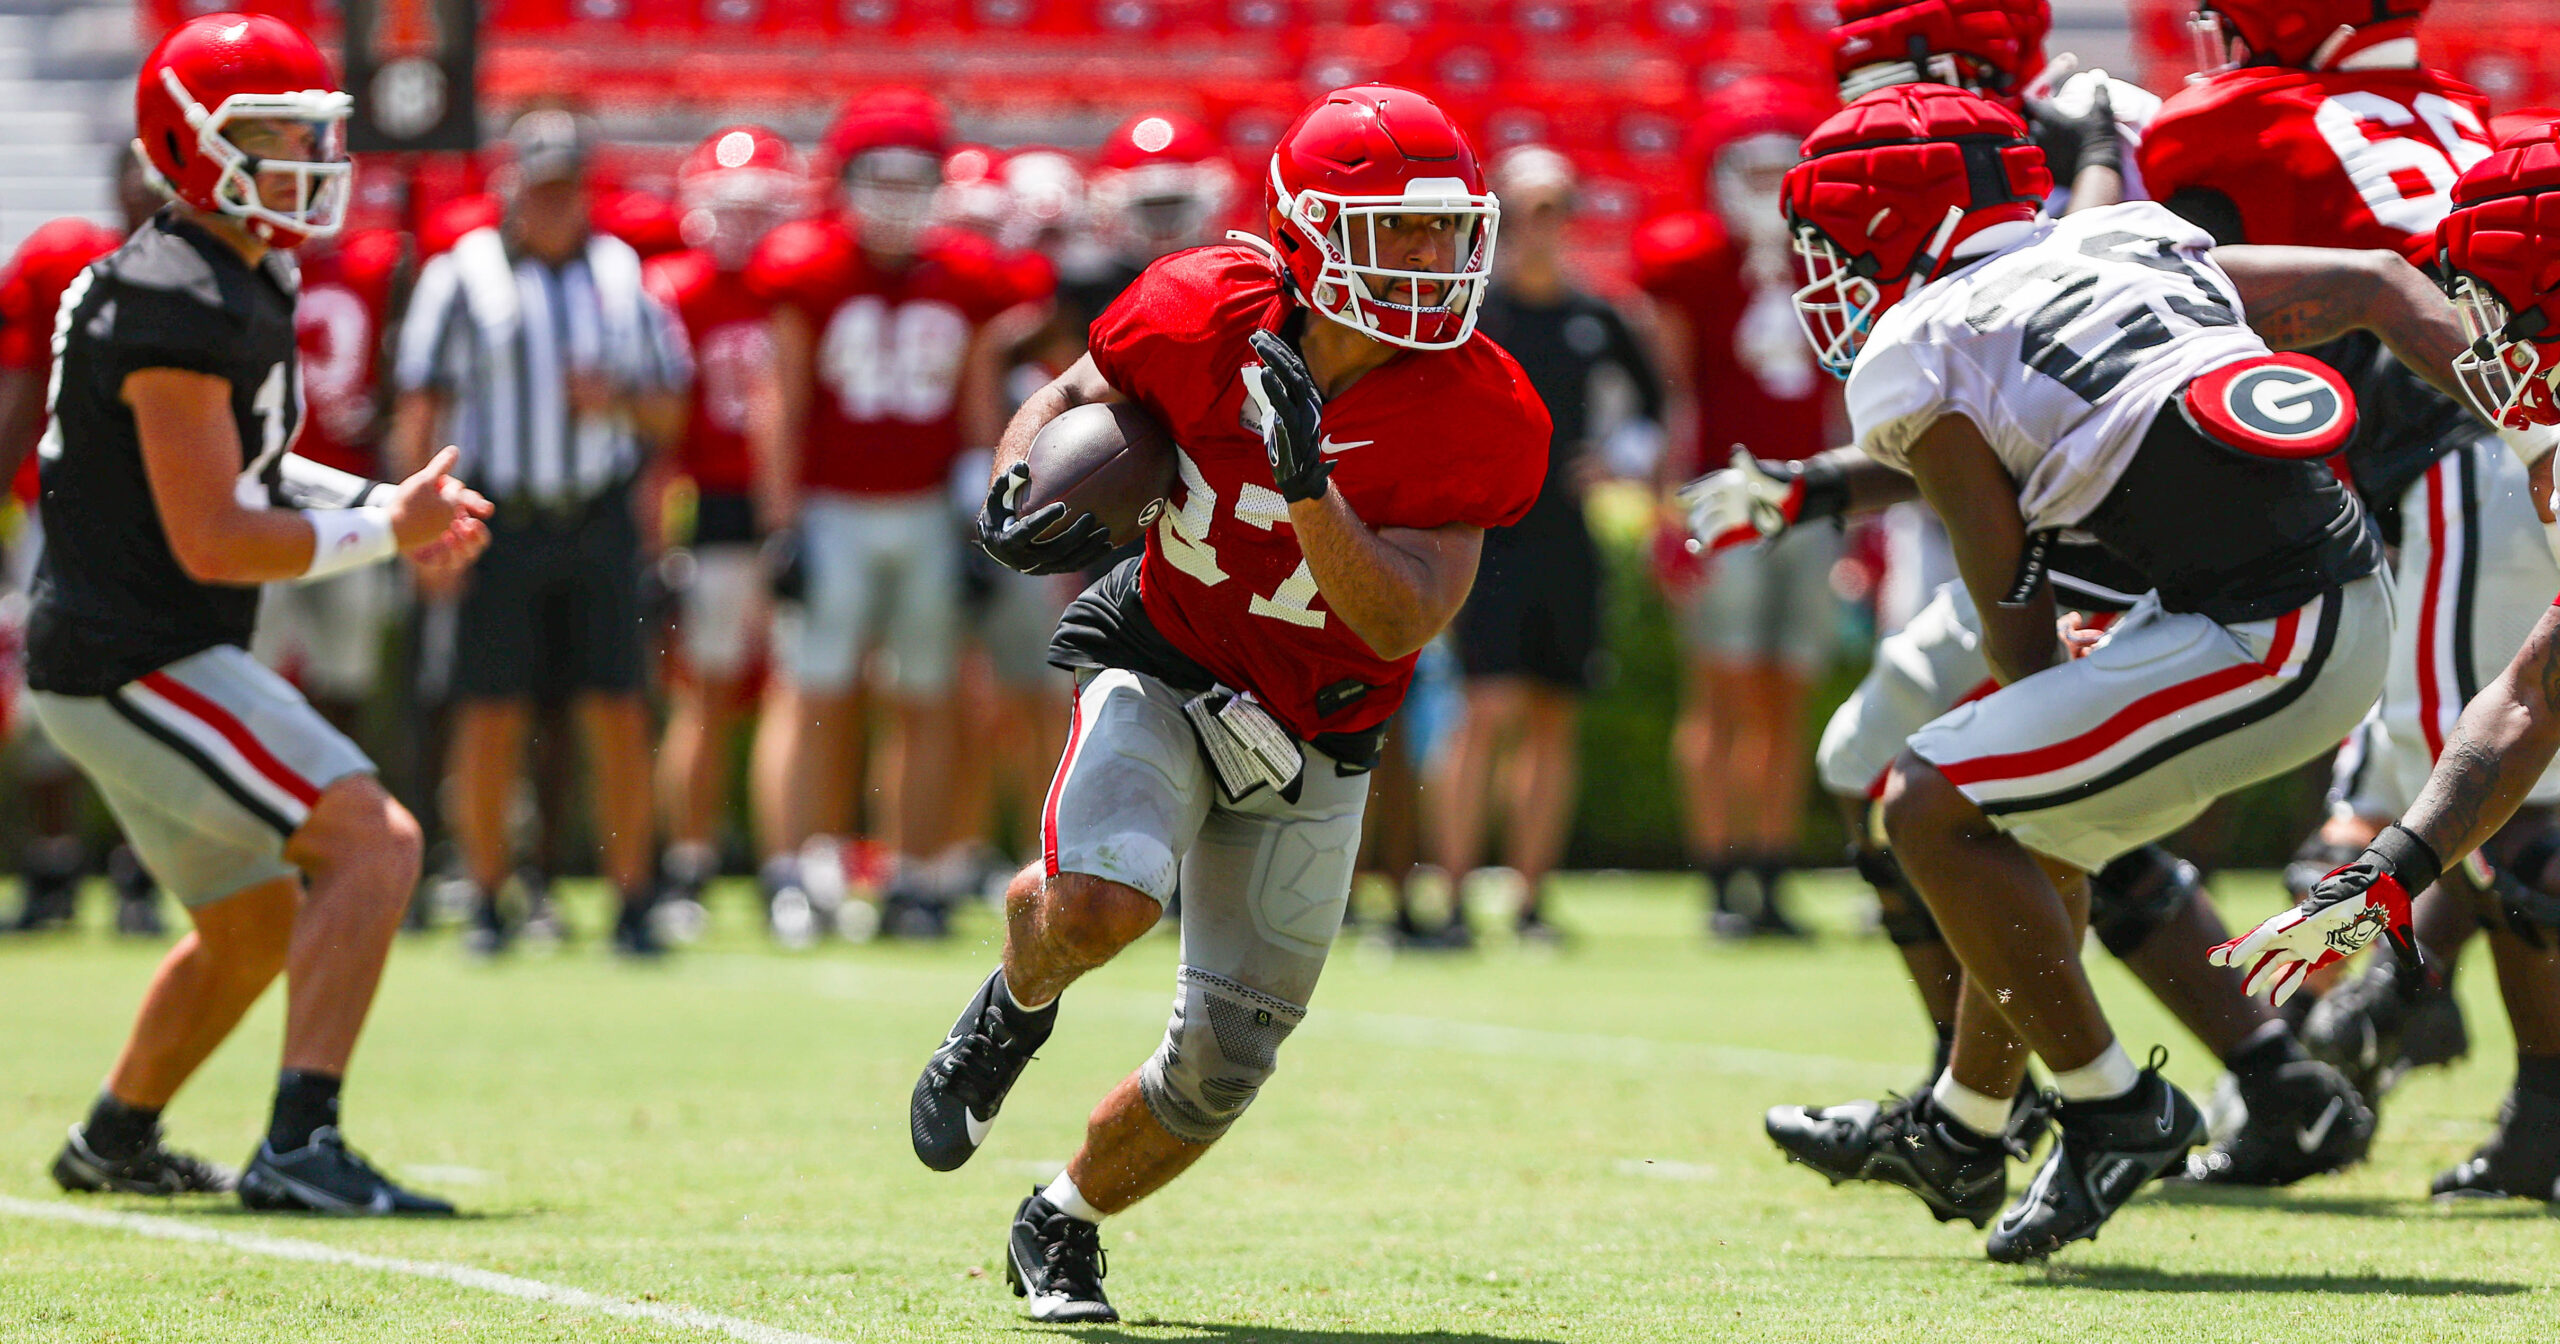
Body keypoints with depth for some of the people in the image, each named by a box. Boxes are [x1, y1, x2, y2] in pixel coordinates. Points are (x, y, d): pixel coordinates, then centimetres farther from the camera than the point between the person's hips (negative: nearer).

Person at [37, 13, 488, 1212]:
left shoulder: (243, 286, 12)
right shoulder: (179, 306, -20)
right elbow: (212, 541, -22)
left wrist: (384, 505, 10)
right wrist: (387, 531, -13)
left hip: (141, 657, 11)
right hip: (133, 657, -11)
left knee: (254, 930, 24)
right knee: (372, 843, -20)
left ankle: (113, 1142, 42)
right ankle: (299, 1146, -26)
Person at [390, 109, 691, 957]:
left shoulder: (623, 277, 11)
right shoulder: (462, 276, 3)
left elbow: (670, 411, 14)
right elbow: (419, 405, 1)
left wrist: (619, 401, -9)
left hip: (598, 525, 2)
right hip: (501, 526, -2)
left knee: (617, 714, -2)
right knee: (491, 718, 0)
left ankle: (631, 902, 4)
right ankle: (487, 902, 11)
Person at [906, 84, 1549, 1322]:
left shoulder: (1477, 419, -19)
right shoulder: (1208, 315, -18)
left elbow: (1400, 625, -25)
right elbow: (1068, 402, 2)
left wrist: (1308, 484, -39)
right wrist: (1018, 493, -19)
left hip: (1312, 748, 2)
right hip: (1164, 673, -2)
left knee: (1223, 1065, 4)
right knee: (1102, 902, -32)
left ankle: (1061, 1229, 33)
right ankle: (1014, 1008, 5)